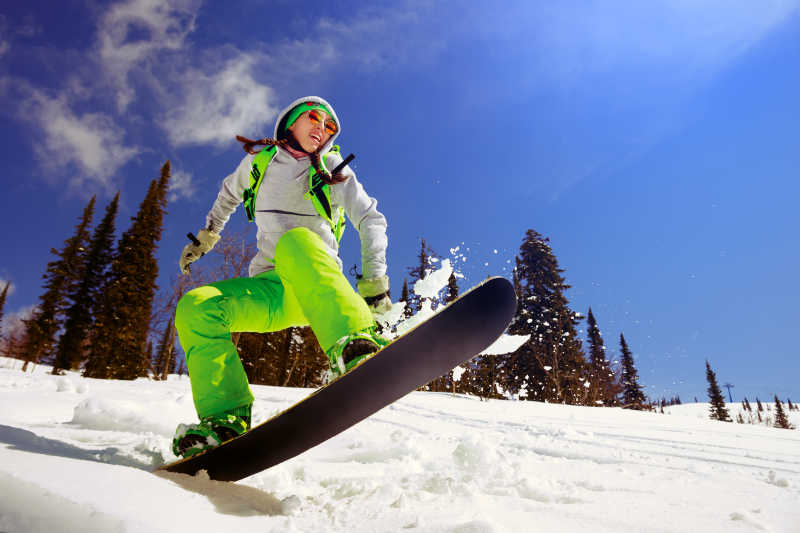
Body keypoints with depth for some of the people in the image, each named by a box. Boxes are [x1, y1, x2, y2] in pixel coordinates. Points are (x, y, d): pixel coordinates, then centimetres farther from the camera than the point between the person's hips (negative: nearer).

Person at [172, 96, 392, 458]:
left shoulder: (332, 170, 7)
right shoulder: (259, 160, 14)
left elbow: (372, 220, 3)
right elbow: (229, 193, 34)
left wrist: (373, 282, -7)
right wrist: (205, 237, 35)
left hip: (317, 285, -3)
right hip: (268, 290, 4)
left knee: (296, 240, -35)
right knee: (195, 307, -19)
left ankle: (357, 348, -54)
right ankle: (226, 419, -24)